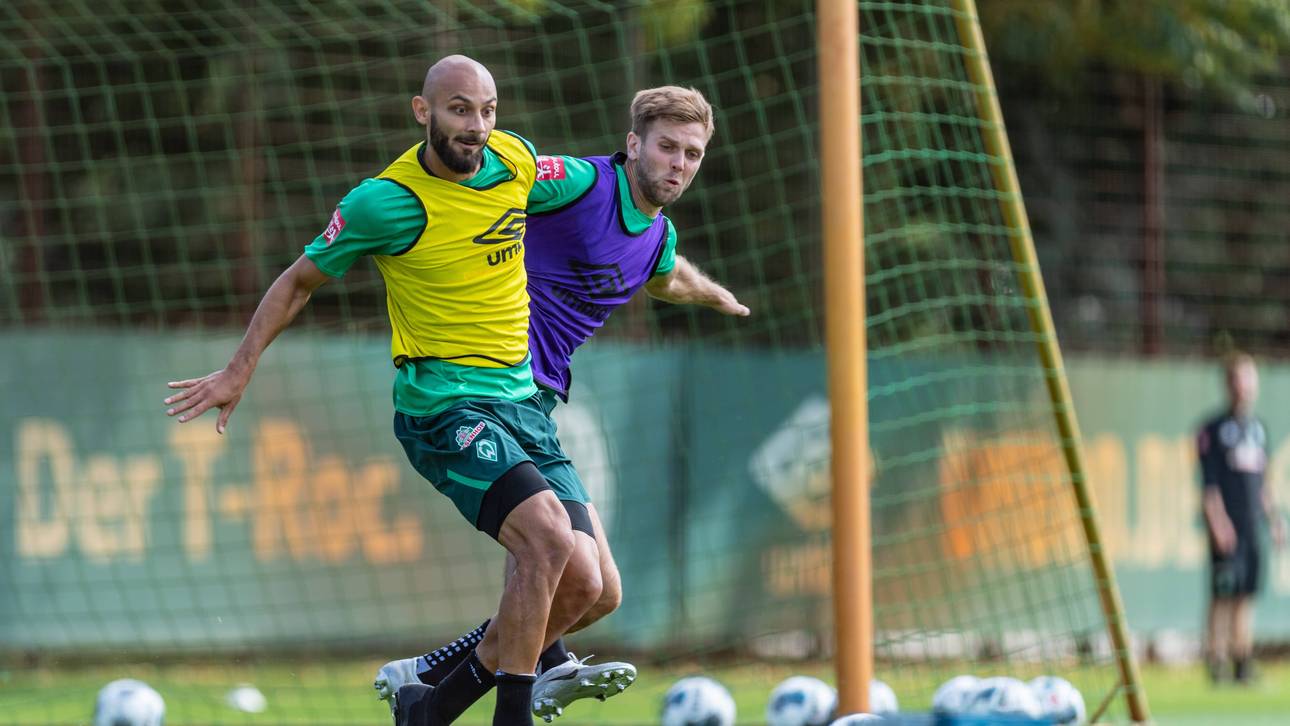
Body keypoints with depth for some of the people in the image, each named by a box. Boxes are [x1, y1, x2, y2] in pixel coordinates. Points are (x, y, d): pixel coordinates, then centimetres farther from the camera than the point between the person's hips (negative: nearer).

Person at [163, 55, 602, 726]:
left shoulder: (516, 161, 1)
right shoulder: (385, 201, -14)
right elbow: (299, 281, 0)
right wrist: (239, 370, -1)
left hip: (521, 397, 7)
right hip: (445, 408, -7)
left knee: (574, 589, 2)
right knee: (547, 539, -28)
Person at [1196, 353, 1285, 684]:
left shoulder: (1258, 429, 16)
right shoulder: (1214, 430, -4)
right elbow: (1209, 483, -9)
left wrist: (1274, 520, 19)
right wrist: (1218, 522, -17)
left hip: (1252, 526, 6)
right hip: (1227, 529, -6)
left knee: (1246, 595, 7)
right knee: (1223, 595, -8)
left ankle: (1242, 663, 9)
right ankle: (1216, 660, -5)